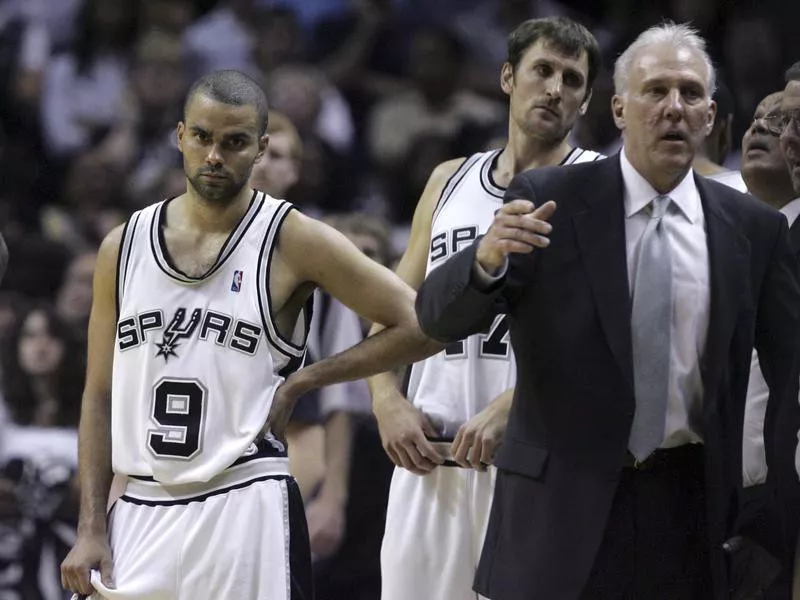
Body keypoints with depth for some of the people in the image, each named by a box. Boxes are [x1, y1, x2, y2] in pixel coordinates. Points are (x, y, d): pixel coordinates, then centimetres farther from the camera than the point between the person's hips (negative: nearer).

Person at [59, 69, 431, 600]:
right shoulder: (124, 247, 8)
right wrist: (91, 529, 4)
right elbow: (100, 396, 11)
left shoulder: (295, 242, -3)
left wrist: (301, 381, -7)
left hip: (245, 511, -4)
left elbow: (416, 327, -5)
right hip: (139, 511, 4)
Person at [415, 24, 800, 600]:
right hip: (565, 504, -2)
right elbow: (439, 316, -6)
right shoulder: (549, 200, -1)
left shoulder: (753, 228, 4)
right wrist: (487, 259, -27)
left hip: (695, 512, 2)